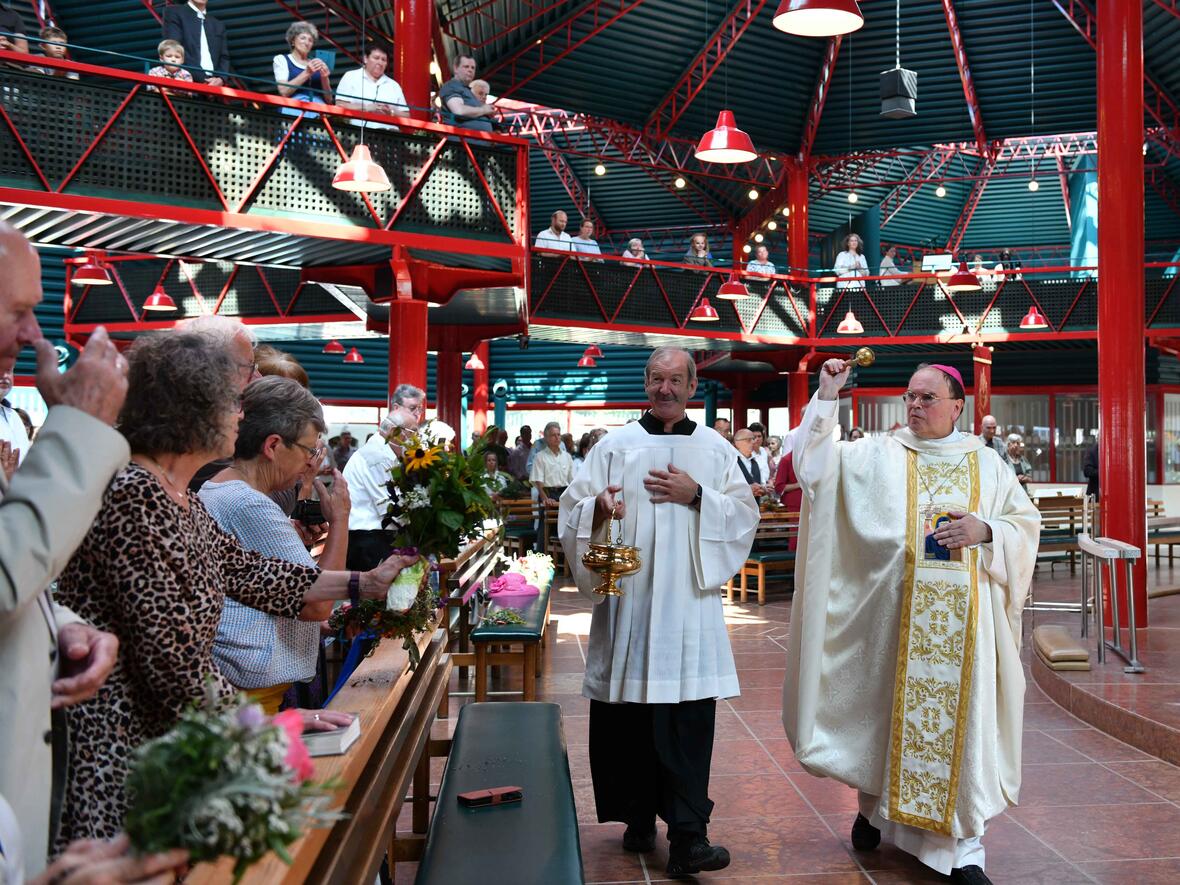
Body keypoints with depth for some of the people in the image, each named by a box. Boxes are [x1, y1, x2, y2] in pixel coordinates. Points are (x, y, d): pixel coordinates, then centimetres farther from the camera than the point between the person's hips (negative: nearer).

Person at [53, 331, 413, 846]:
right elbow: (172, 654, -23)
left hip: (166, 740, 10)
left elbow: (245, 571, 15)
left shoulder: (180, 499, 10)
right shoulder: (132, 496, -21)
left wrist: (365, 583, 16)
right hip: (119, 757, -9)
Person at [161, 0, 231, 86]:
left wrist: (220, 79, -4)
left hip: (215, 83, 4)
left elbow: (224, 57, 19)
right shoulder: (173, 12, 11)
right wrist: (201, 78, -12)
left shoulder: (218, 25, 25)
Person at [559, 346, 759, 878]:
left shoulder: (716, 450, 10)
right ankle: (638, 816, 23)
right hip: (626, 599, 0)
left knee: (689, 717, -5)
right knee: (628, 712, 5)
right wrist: (598, 507, -19)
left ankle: (688, 837, -2)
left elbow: (746, 515, 6)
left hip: (689, 601, 0)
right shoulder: (615, 445, 7)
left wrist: (696, 496, -9)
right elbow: (573, 509, 3)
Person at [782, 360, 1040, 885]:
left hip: (963, 615, 1)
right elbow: (813, 464, -6)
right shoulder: (878, 456, 5)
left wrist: (984, 530, -10)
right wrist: (827, 398, -12)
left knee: (961, 719, 0)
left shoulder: (987, 463, 10)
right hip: (894, 612, -1)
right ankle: (874, 806, 31)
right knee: (887, 707, 7)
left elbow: (1026, 524, 10)